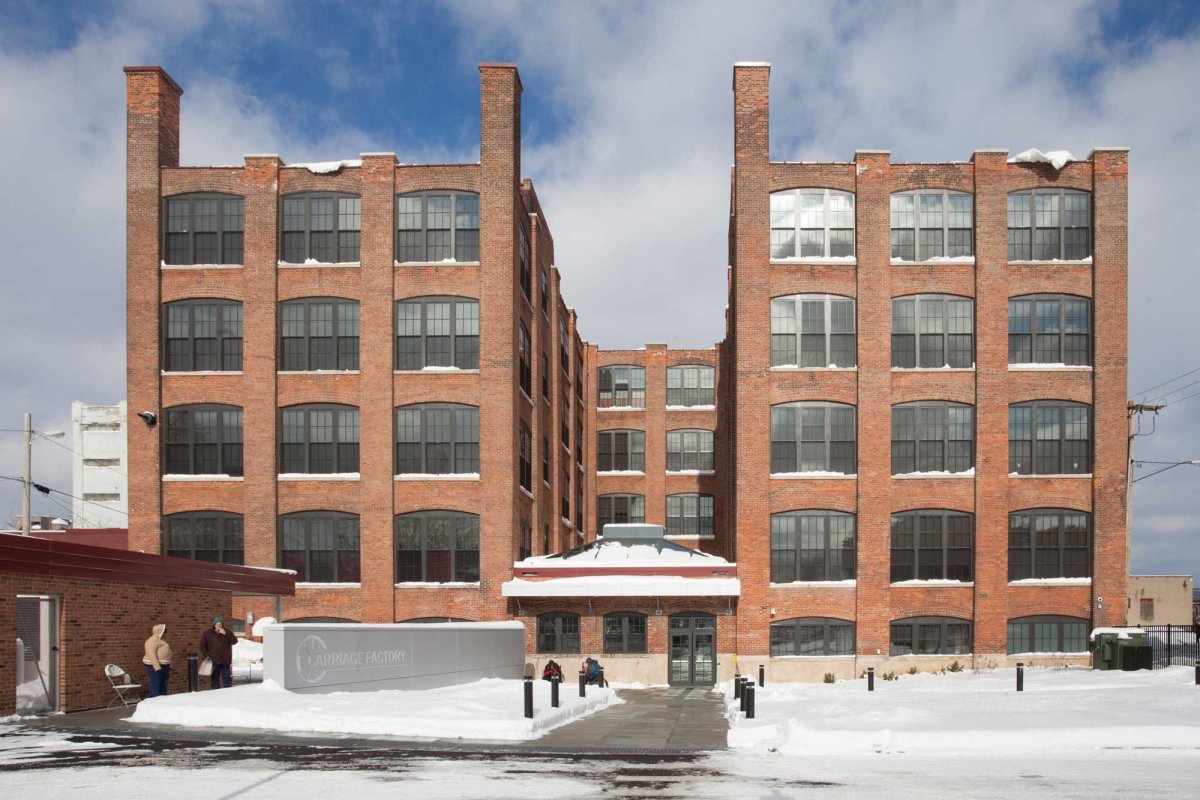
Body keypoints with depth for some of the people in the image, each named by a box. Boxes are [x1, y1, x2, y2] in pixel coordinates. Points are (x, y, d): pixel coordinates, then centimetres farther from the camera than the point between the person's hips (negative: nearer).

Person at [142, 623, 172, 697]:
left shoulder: (160, 640, 20)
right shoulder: (152, 640, -12)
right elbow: (151, 654, -21)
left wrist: (168, 666, 17)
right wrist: (157, 668, -27)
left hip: (164, 666, 10)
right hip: (154, 666, -10)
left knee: (163, 687, 9)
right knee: (155, 686, -13)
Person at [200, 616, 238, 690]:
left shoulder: (227, 632, 3)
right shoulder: (208, 633, 3)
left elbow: (234, 641, -8)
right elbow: (203, 645, 7)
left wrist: (226, 634, -19)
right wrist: (206, 655, -4)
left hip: (225, 661, 0)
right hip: (213, 661, 0)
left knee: (227, 678, 1)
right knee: (214, 678, 6)